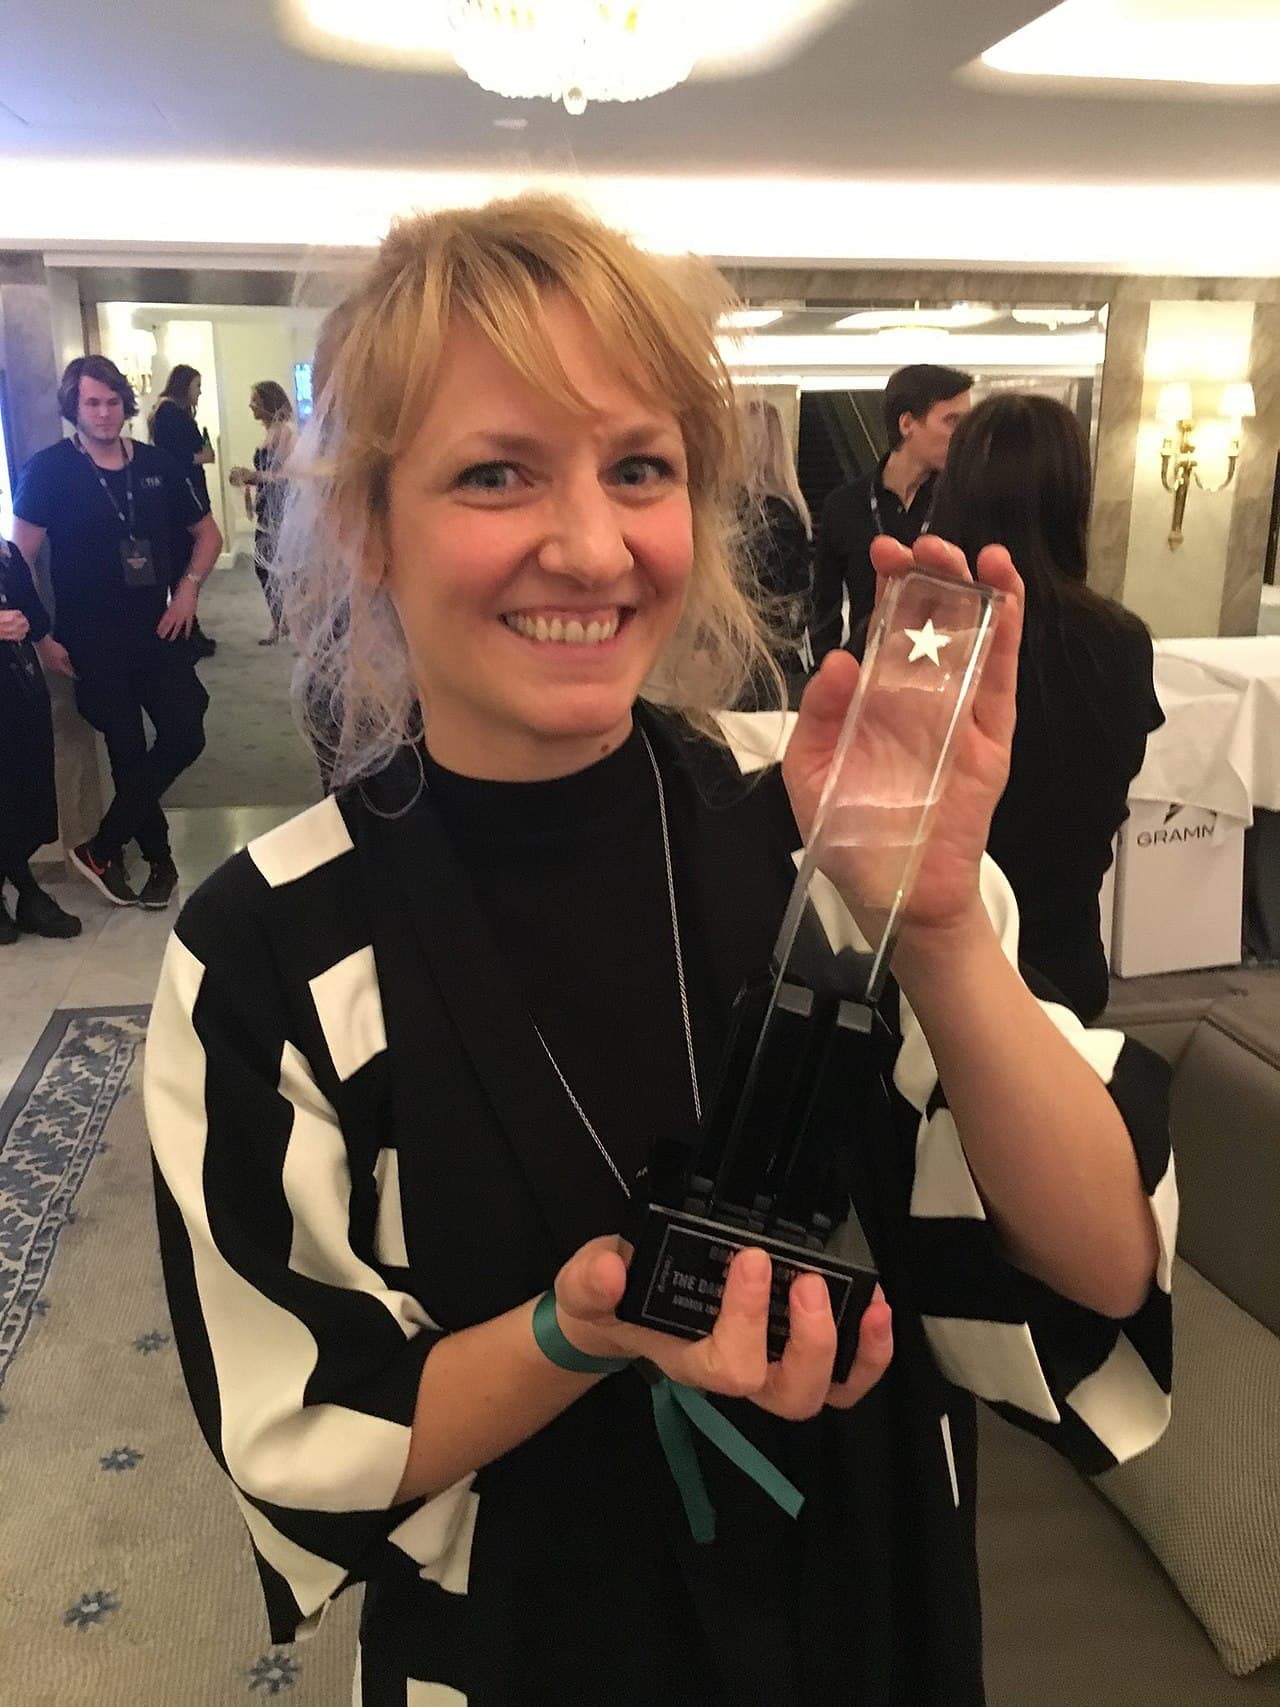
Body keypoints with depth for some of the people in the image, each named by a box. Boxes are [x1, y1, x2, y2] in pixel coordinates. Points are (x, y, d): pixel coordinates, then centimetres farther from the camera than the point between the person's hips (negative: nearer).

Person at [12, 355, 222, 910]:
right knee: (129, 752, 4)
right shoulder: (49, 470, -7)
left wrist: (189, 586, -2)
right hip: (92, 642, -3)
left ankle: (102, 846, 11)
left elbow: (207, 534, 14)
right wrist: (41, 635, -12)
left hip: (156, 631, 4)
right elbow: (18, 557, -7)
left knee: (185, 736, -5)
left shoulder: (157, 466, 3)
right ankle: (159, 858, 24)